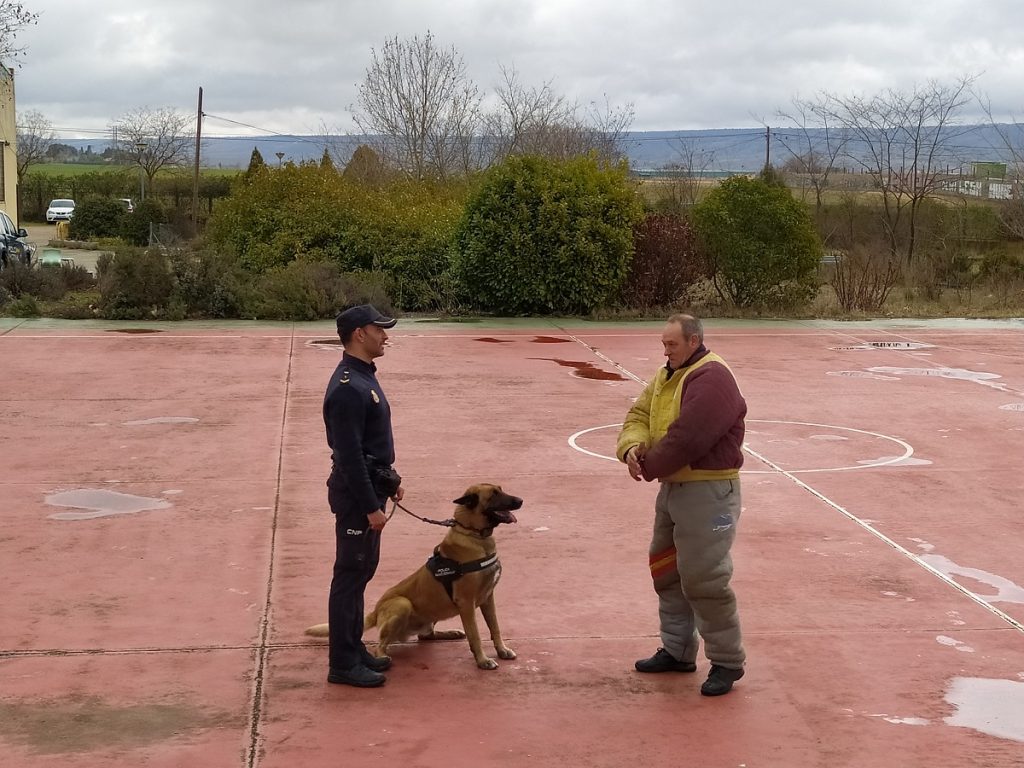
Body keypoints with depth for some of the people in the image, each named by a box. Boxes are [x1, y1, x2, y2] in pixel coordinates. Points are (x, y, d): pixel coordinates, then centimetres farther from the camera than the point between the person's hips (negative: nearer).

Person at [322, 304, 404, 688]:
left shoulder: (364, 376, 10)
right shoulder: (348, 388, -23)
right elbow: (349, 455, -24)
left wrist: (389, 480, 21)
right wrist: (371, 507, -22)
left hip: (370, 485, 10)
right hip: (355, 495, -10)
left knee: (362, 570, 17)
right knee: (350, 575, -2)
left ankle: (354, 649, 28)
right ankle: (343, 665, 5)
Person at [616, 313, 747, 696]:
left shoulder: (710, 378, -19)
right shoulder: (667, 376, 13)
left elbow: (686, 438, -26)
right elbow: (639, 414, 9)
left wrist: (650, 467, -13)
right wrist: (632, 447, -13)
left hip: (708, 492, -10)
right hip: (673, 487, 10)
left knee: (703, 579, -8)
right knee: (666, 571, 17)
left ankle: (727, 662, 5)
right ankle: (677, 651, 30)